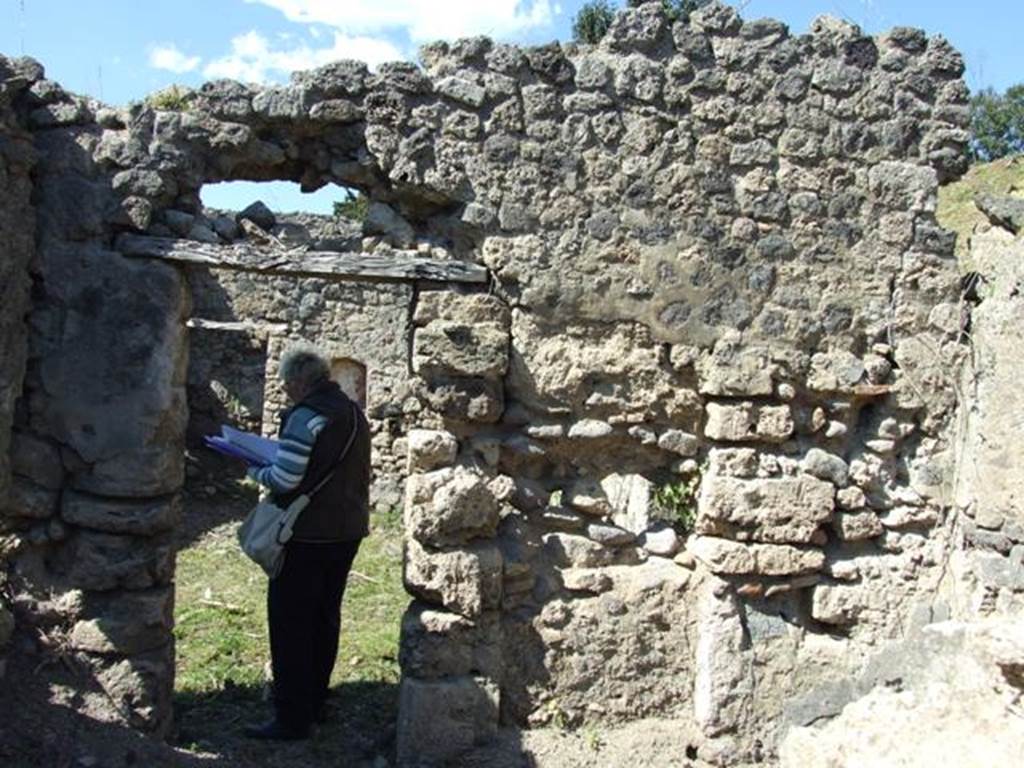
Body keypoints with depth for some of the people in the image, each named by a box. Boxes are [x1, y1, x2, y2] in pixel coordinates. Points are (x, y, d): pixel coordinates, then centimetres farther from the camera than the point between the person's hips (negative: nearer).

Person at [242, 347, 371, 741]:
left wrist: (254, 469, -1)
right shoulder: (355, 413, 10)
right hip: (348, 530, 9)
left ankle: (292, 719, 7)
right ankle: (315, 704, 30)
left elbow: (284, 480, -21)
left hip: (307, 536, -9)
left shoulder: (305, 417, -17)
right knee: (325, 618, 18)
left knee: (290, 624, 1)